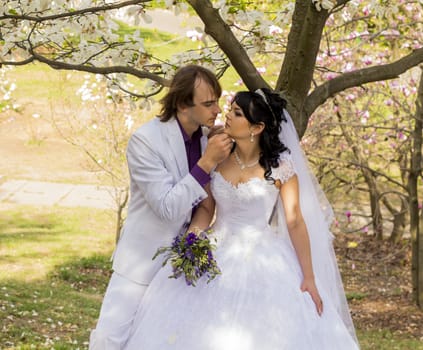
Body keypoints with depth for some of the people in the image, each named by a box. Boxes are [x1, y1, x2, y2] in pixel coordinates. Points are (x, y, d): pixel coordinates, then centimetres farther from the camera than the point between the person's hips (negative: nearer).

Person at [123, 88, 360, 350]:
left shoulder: (280, 167, -10)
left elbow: (295, 222, -8)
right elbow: (206, 208, 10)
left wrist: (309, 278, -9)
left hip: (262, 264, -3)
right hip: (216, 258, 3)